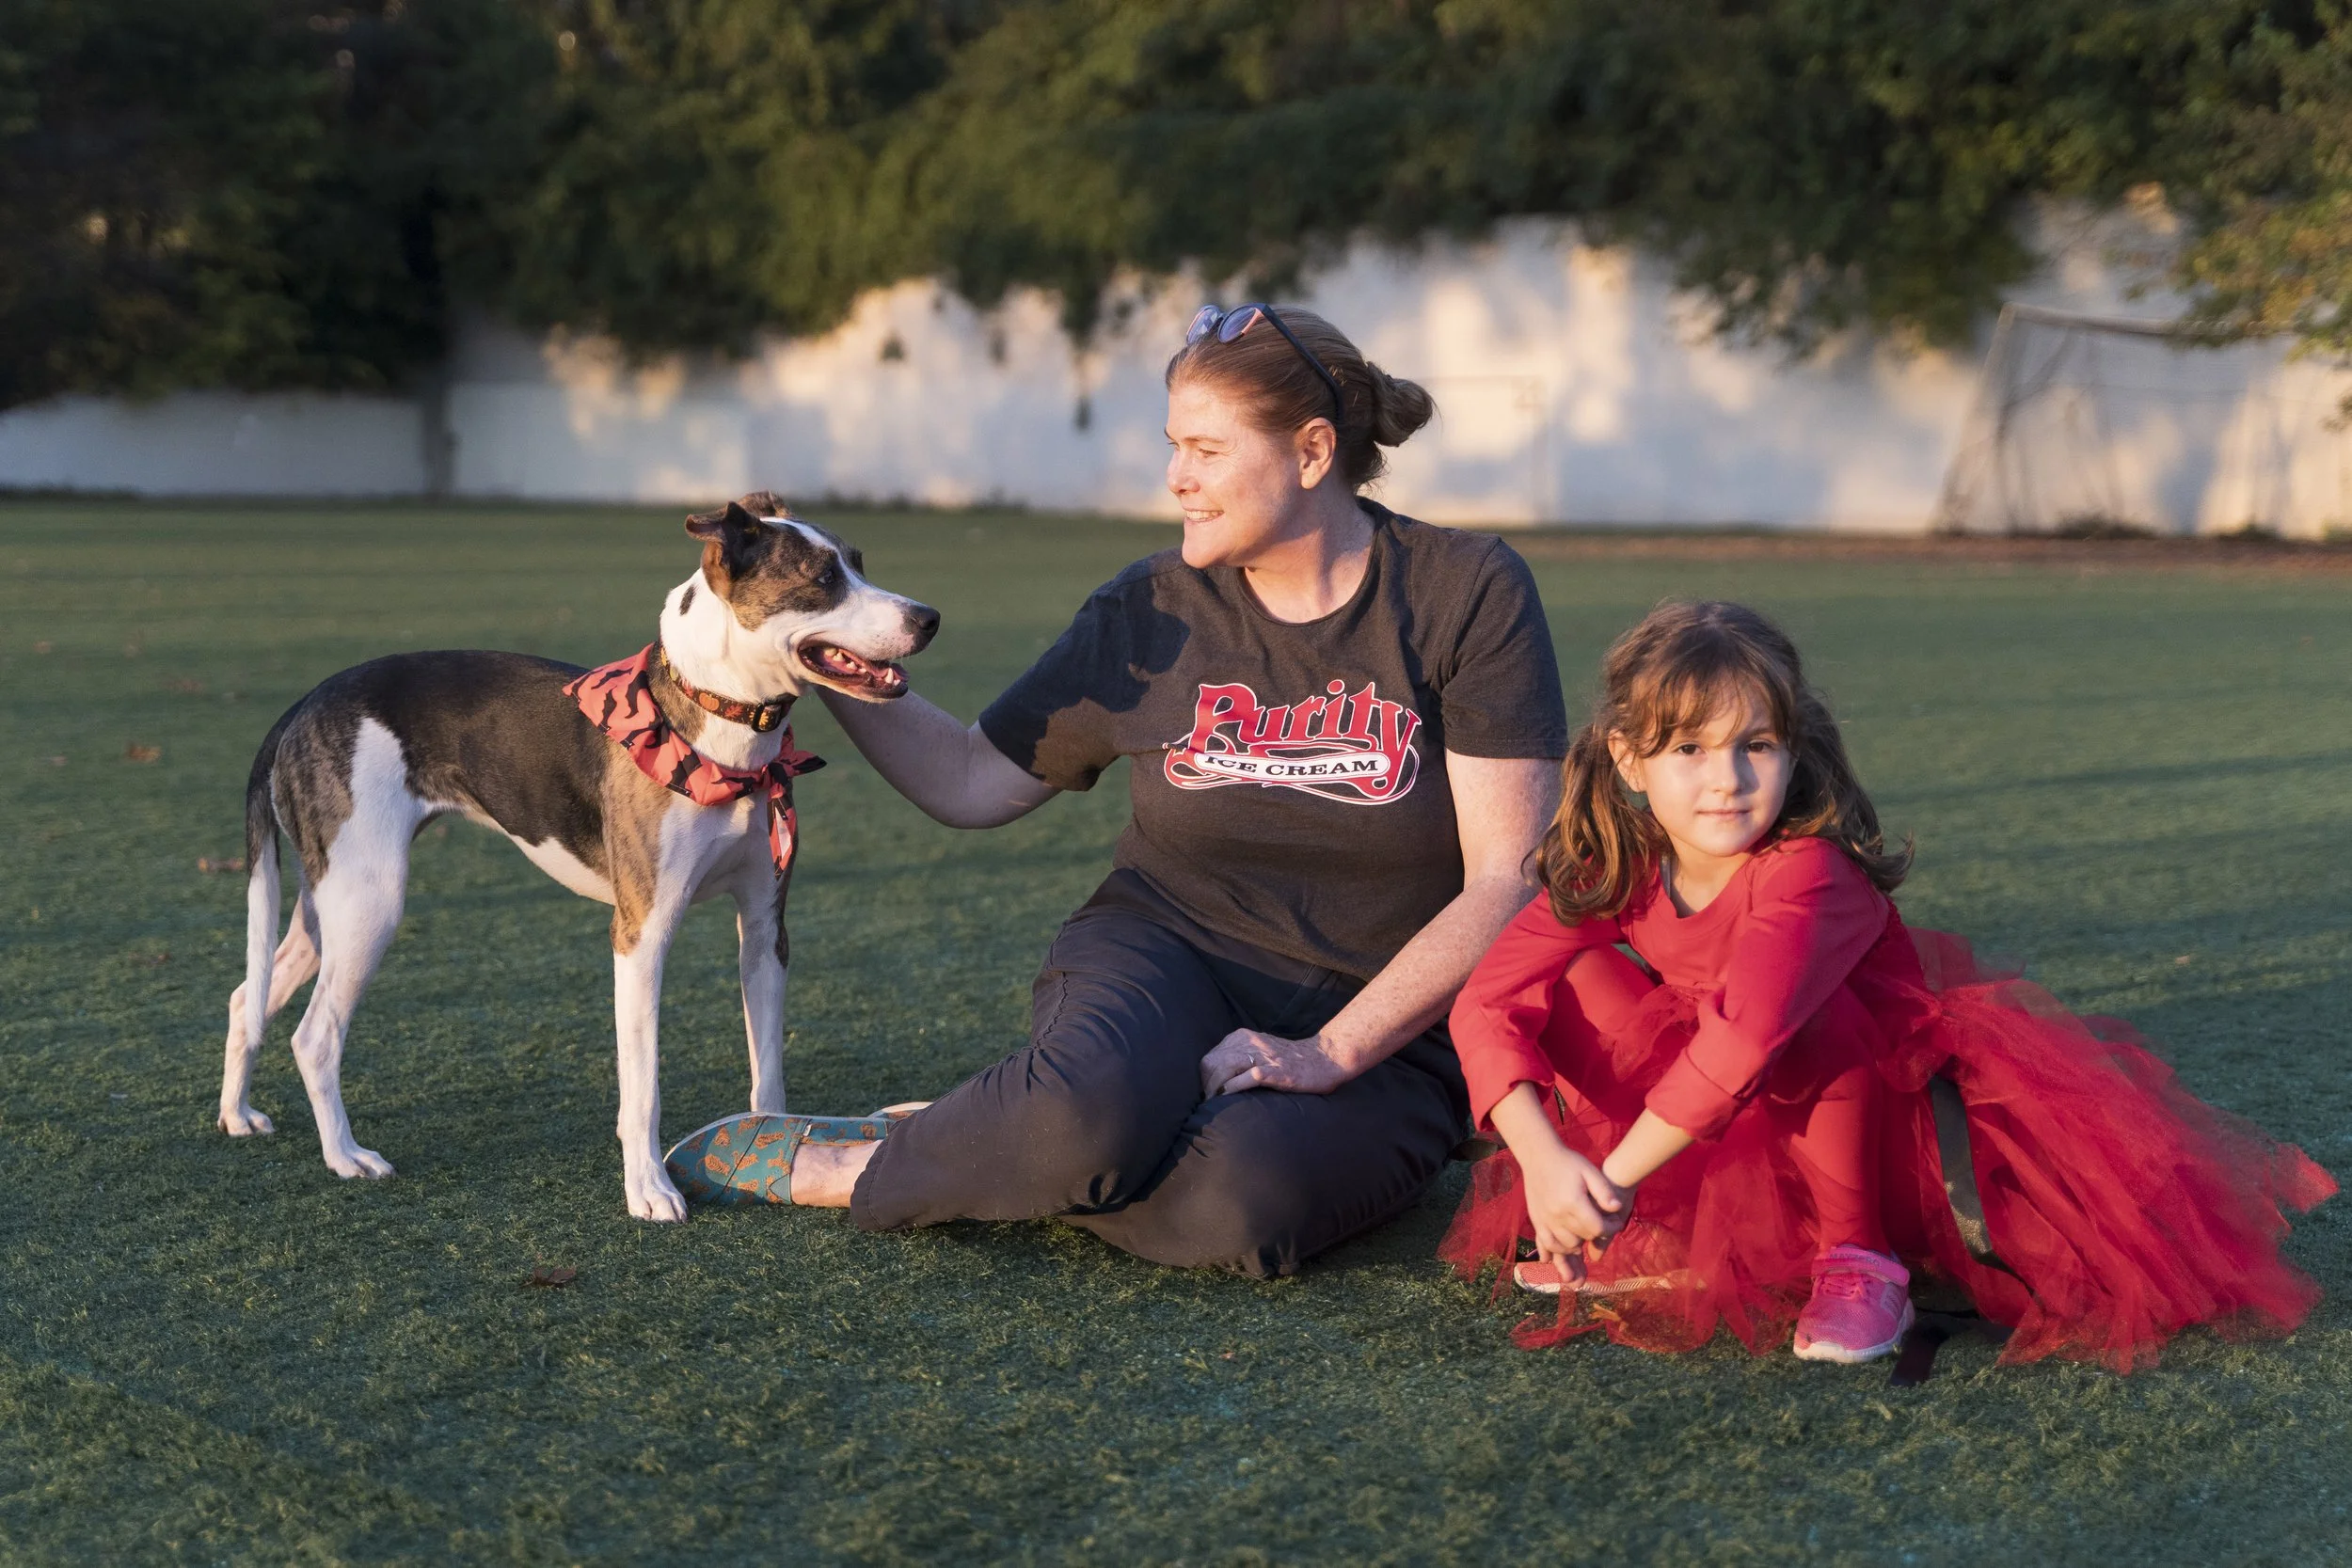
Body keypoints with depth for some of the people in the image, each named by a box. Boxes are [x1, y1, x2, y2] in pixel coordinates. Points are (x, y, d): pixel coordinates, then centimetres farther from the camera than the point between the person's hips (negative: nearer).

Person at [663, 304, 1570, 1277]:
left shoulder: (1468, 593, -7)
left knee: (1237, 1201, -36)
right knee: (1086, 1111, -38)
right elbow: (972, 784, 12)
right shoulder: (1150, 611, 3)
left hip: (1379, 1023, -1)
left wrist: (1329, 1053, -18)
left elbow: (1507, 879, -11)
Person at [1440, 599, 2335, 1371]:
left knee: (1801, 1013, -36)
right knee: (1578, 984, -14)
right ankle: (1653, 1237, -2)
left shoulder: (1808, 873, -31)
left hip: (1884, 1112, -5)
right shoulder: (1610, 869, -14)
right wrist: (1544, 1159, -35)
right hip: (1713, 1128, 6)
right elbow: (1486, 1005, -19)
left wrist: (1611, 1181, -41)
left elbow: (1746, 1040, -46)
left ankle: (1859, 1259, -17)